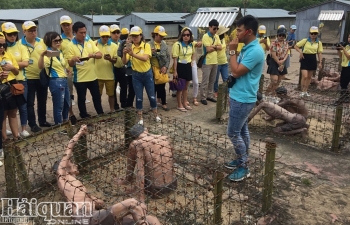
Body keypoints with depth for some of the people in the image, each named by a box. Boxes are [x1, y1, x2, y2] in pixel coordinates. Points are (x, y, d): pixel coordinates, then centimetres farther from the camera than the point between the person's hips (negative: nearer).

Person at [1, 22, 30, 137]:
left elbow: (25, 63, -8)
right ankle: (4, 128, 22)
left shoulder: (21, 46, 3)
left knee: (22, 105, 5)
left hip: (20, 80, 0)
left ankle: (24, 129, 14)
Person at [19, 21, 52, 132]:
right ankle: (32, 124, 13)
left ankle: (42, 121, 29)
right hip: (29, 78, -4)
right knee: (30, 102, 3)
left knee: (42, 101, 15)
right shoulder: (20, 44, -7)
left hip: (42, 76, 4)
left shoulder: (42, 42, 5)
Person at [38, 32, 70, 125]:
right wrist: (42, 55, -48)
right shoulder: (48, 54, -14)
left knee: (67, 103, 20)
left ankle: (65, 123, 38)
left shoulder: (60, 52, 12)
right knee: (59, 106, -4)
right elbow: (41, 66, -33)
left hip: (64, 80, 9)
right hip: (56, 81, -9)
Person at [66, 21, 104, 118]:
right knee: (81, 99, 9)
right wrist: (73, 60, -31)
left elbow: (100, 55, -2)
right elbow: (70, 64, -8)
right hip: (79, 78, -3)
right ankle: (84, 117, 24)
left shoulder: (90, 42, 4)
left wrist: (93, 55, -23)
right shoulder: (70, 46, -8)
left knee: (97, 96, 15)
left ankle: (101, 114, 31)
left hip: (92, 76, 4)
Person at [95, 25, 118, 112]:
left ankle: (112, 110, 24)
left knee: (111, 94, 10)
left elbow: (116, 60, 0)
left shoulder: (114, 46, 0)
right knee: (98, 95, 11)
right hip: (97, 74, 0)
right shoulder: (95, 44, -2)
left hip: (109, 75, 0)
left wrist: (110, 59, -20)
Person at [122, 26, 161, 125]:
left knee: (152, 96, 8)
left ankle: (156, 115, 26)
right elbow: (124, 62, -8)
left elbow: (145, 58, -25)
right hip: (136, 75, 2)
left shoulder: (146, 45, -8)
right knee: (139, 98, 6)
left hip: (147, 74, -1)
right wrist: (124, 54, -28)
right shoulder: (130, 48, -1)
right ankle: (140, 118, 18)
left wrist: (133, 54, -38)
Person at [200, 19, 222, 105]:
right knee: (205, 81, -1)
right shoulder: (205, 36, -12)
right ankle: (203, 98, 7)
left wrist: (213, 46, -11)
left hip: (215, 62, 7)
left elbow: (220, 47, 4)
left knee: (212, 81, 15)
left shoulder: (216, 36, 11)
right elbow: (208, 49, -18)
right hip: (207, 62, -7)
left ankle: (210, 95, 26)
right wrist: (216, 47, -3)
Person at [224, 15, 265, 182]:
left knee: (233, 133, -3)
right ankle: (242, 160, 31)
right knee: (242, 130, 17)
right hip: (239, 97, 10)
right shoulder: (247, 48, 9)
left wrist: (232, 51, -14)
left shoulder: (255, 51, -22)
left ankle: (244, 167, 11)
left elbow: (236, 71, -22)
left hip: (243, 99, -10)